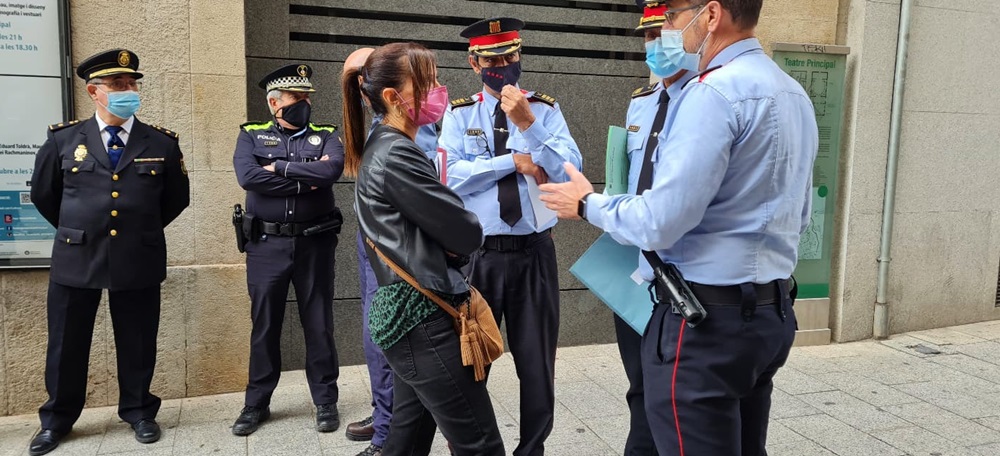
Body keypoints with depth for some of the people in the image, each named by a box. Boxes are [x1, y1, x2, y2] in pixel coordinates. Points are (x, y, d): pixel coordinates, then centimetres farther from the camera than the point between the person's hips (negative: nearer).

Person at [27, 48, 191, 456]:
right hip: (75, 259, 1)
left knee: (137, 344, 9)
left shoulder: (162, 143, 1)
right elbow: (42, 194, 15)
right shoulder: (63, 139, 2)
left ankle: (138, 412, 27)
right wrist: (75, 230, 15)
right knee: (66, 344, 10)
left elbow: (177, 198, 13)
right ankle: (57, 420, 28)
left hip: (139, 261, 0)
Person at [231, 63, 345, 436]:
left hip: (314, 244, 0)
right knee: (264, 326, 9)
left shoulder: (326, 136, 7)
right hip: (267, 245, 0)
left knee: (319, 325, 8)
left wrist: (279, 168, -13)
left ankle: (325, 401, 20)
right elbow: (247, 176, -14)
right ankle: (257, 403, 23)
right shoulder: (251, 136, 6)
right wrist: (308, 178, -12)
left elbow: (333, 169, -16)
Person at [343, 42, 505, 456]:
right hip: (423, 319, -10)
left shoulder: (382, 149, 13)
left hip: (408, 313, 10)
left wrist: (448, 248, -1)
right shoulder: (398, 157, -17)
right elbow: (468, 235, -14)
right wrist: (454, 247, 7)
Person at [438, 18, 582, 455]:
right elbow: (450, 176, -12)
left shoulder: (545, 109, 3)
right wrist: (514, 161, -15)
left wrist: (528, 123, -22)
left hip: (534, 253, 0)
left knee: (537, 361, 11)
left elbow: (570, 170, -11)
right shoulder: (459, 115, 3)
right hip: (478, 254, 0)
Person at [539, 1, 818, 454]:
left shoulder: (713, 93, -18)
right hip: (772, 310, 10)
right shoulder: (795, 95, 12)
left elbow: (658, 224, -22)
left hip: (705, 320, -10)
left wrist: (589, 204, -5)